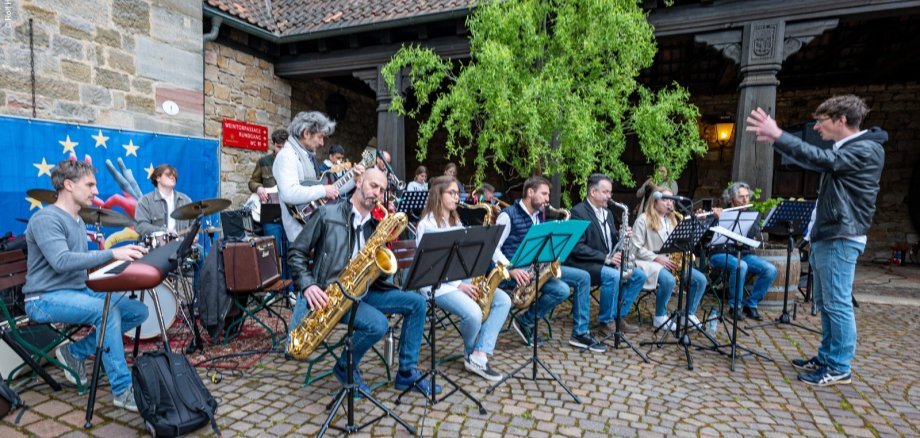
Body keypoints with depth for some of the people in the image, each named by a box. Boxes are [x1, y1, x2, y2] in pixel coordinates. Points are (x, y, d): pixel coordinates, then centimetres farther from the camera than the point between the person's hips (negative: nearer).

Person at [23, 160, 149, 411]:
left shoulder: (78, 221, 15)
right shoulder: (45, 219, -14)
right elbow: (61, 261, -29)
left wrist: (123, 254, 4)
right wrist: (112, 253, -34)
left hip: (80, 291, 8)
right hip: (46, 299, -8)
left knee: (139, 311, -7)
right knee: (108, 310, -33)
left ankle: (76, 352, 5)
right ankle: (123, 391, -27)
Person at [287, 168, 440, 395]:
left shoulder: (375, 225, 13)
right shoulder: (328, 214, -3)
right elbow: (295, 253, -3)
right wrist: (308, 285, -19)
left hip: (363, 291, 6)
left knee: (416, 303, -7)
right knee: (378, 324, -29)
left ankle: (407, 372, 4)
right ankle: (346, 367, 3)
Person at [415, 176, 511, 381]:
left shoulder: (456, 222, 17)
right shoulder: (428, 224, -8)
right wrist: (459, 285, -19)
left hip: (462, 278, 8)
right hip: (439, 283, -8)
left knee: (503, 300, -11)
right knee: (474, 313, -31)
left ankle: (478, 356, -15)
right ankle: (472, 353, 4)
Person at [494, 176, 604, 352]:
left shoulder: (539, 215, 14)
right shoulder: (509, 215, -11)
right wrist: (511, 269, -27)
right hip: (517, 270, -9)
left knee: (583, 277, 2)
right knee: (562, 290, -27)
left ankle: (580, 333, 6)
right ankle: (525, 321, -5)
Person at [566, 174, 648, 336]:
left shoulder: (607, 212, 15)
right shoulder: (578, 212, -13)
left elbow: (612, 240, 18)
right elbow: (577, 247, -21)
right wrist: (605, 257, -23)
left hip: (608, 262, 9)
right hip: (584, 263, -9)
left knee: (639, 276, -4)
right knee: (613, 276, -32)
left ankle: (618, 315, 5)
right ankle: (606, 320, -12)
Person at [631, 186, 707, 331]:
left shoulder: (672, 219, 16)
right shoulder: (644, 219, -7)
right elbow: (636, 248, -12)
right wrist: (657, 258, -19)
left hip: (670, 262, 8)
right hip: (649, 262, -7)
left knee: (701, 279, -8)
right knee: (669, 280, -35)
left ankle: (689, 314, 8)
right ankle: (660, 317, -13)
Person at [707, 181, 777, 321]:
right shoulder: (718, 213, -1)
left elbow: (754, 233, -12)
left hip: (743, 254, 5)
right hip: (721, 254, -5)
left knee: (770, 270, -16)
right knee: (740, 266, -34)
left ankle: (751, 304, 1)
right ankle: (734, 306, -15)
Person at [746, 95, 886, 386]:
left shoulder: (867, 149, -12)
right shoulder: (844, 149, 18)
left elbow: (822, 159, -27)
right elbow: (819, 160, 27)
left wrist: (777, 135, -26)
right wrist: (776, 139, 16)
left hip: (840, 239, -10)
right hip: (825, 237, 10)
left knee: (838, 304, -4)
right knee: (824, 303, 14)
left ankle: (839, 368, 5)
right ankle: (826, 358, 24)